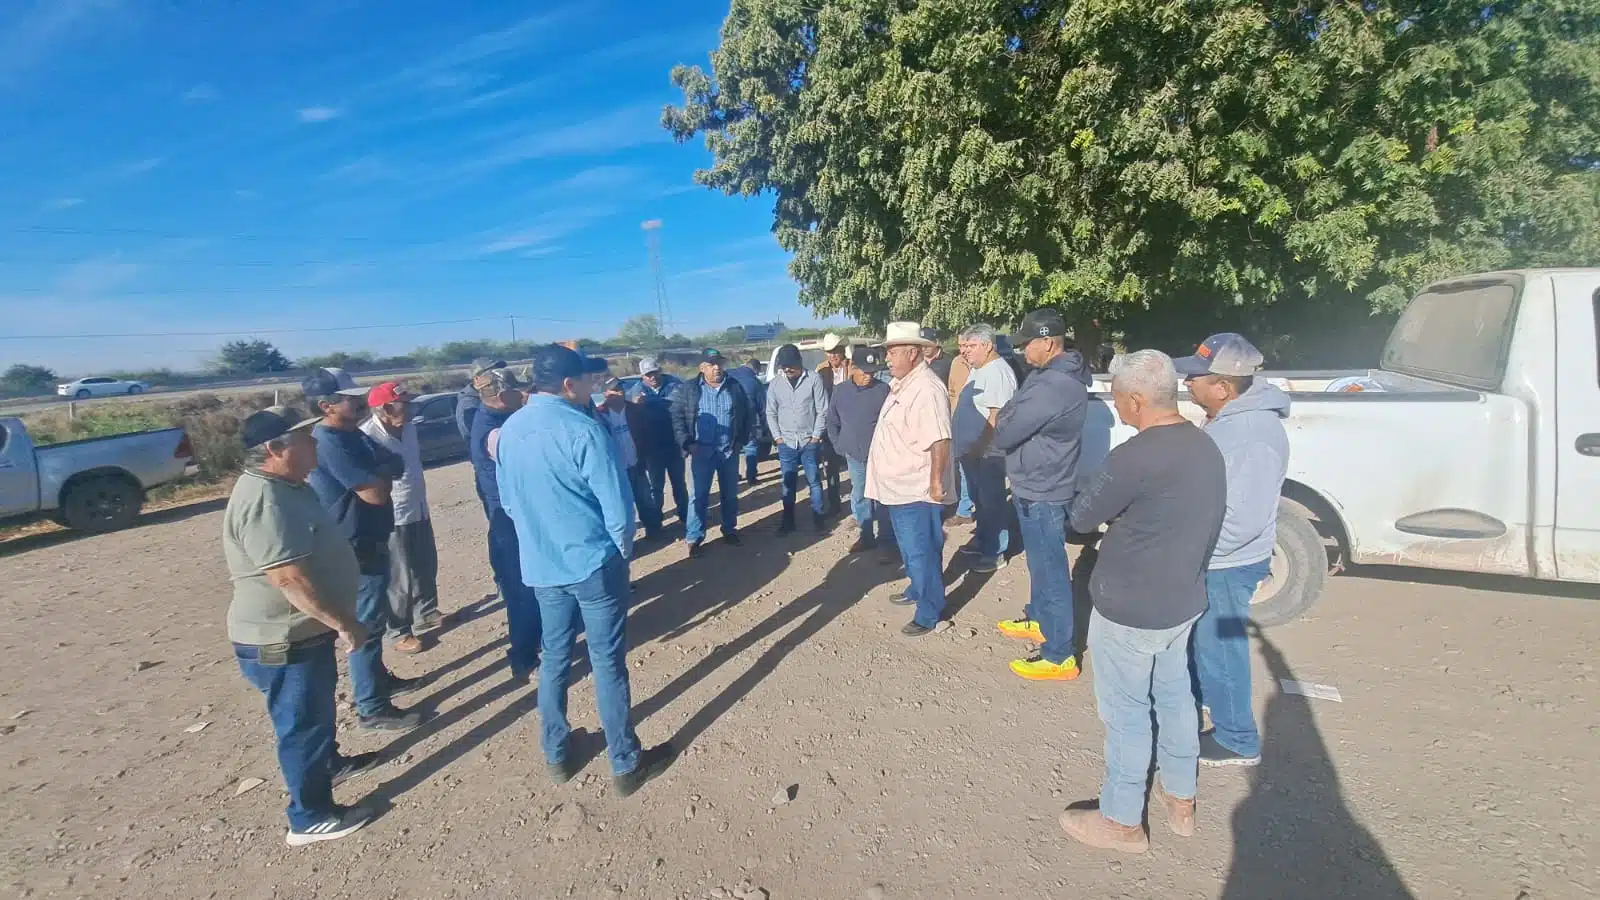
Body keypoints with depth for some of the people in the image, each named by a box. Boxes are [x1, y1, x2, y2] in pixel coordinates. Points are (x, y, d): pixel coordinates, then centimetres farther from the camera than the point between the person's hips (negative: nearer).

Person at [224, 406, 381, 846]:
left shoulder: (286, 486, 6)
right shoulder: (264, 501, -29)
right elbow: (290, 578, -33)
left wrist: (336, 620, 24)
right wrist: (343, 623, -26)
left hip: (305, 630, 10)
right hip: (283, 641, -10)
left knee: (319, 708, 28)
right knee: (302, 723, 5)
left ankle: (330, 763, 51)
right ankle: (311, 818, 22)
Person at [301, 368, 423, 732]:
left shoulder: (352, 435, 8)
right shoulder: (329, 443, -23)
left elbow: (397, 465, 12)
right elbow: (377, 493, -26)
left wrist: (381, 468, -10)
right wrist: (383, 472, -6)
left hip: (370, 541, 10)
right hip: (356, 548, -10)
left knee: (374, 618, 23)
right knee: (367, 625, 0)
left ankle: (380, 678, 39)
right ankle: (372, 708, 10)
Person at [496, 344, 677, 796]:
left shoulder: (508, 430, 1)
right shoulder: (583, 430, -20)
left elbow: (508, 499, 12)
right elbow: (618, 508, -19)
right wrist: (624, 548, 0)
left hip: (540, 565, 6)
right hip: (595, 562, -6)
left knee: (555, 657, 19)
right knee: (608, 663, 5)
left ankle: (557, 755, 34)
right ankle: (626, 764, 19)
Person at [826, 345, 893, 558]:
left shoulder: (883, 389, -11)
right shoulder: (840, 390, 0)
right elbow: (833, 422, 11)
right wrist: (839, 445, 8)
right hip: (853, 456, 4)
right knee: (859, 497, 15)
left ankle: (888, 542, 9)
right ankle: (866, 535, 30)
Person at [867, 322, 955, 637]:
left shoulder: (925, 389, -23)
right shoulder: (902, 384, 10)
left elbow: (940, 440, -29)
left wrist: (936, 481, -27)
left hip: (917, 489, -10)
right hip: (899, 485, 10)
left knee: (921, 552, 0)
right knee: (910, 548, 24)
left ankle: (929, 612, 12)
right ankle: (917, 590, 41)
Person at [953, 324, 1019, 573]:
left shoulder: (997, 372, -19)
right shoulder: (979, 369, 12)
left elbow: (997, 415, -24)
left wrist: (979, 447, -22)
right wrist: (968, 447, 18)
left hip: (987, 452, -10)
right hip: (973, 450, 10)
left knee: (992, 501, 0)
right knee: (979, 498, 20)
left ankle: (995, 553, 10)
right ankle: (982, 540, 34)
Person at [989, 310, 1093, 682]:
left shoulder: (1052, 386, -28)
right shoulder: (1060, 373, 7)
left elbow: (1005, 435, -22)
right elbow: (1022, 418, 13)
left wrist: (1000, 422, -2)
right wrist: (1006, 420, -6)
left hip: (1041, 492, -10)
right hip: (1039, 485, 10)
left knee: (1050, 570, 0)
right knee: (1040, 563, 25)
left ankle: (1060, 656, 12)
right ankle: (1038, 620, 44)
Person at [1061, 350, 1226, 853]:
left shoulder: (1135, 456, -27)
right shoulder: (1205, 447, 0)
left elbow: (1081, 518, -16)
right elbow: (1183, 517, 10)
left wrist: (1106, 511, 3)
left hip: (1129, 609, -8)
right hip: (1183, 601, 9)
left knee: (1126, 714, 7)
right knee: (1174, 697, 23)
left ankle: (1122, 823, 25)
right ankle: (1181, 801, 42)